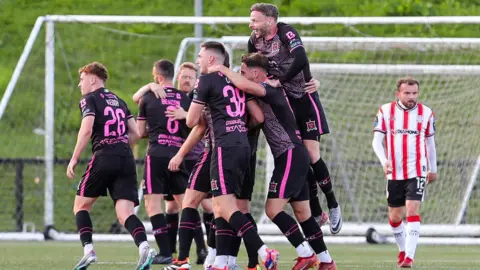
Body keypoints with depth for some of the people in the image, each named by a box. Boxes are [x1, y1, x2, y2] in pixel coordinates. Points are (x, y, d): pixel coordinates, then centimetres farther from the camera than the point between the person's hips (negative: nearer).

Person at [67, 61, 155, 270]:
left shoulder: (89, 100, 2)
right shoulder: (118, 101, 22)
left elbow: (86, 129, -13)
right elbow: (135, 133, 18)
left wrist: (74, 159, -9)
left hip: (104, 159, -5)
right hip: (126, 159, 5)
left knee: (81, 205, 12)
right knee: (125, 212, -4)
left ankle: (88, 250, -3)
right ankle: (144, 247, -29)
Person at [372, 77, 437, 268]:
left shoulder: (426, 114, 2)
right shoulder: (385, 112, -2)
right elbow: (377, 141, -6)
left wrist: (433, 169, 21)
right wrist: (384, 161, -23)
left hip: (417, 172, -1)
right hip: (394, 173, 1)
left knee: (412, 211, -17)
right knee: (395, 217, 9)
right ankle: (403, 249, 34)